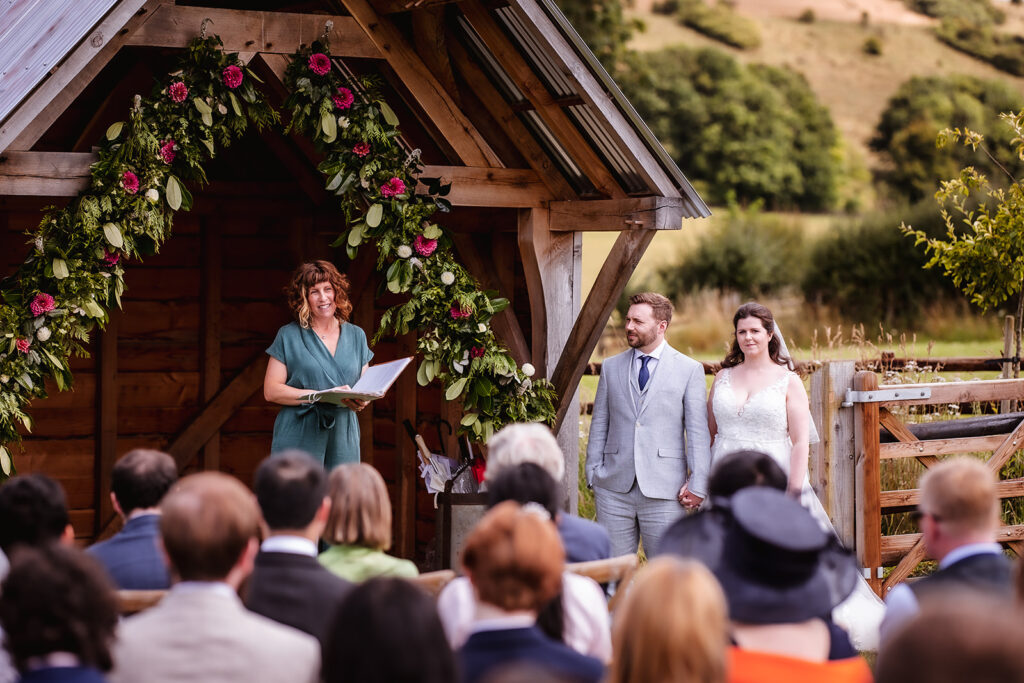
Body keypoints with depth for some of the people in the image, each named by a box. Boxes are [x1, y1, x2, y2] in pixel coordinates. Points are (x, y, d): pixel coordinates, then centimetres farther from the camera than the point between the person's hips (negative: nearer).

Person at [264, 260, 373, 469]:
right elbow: (271, 391, -3)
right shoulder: (289, 336, 4)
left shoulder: (356, 336, 15)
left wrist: (361, 401, -7)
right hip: (299, 440, -3)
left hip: (343, 442, 3)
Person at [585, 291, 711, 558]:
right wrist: (593, 475, 6)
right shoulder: (611, 367, 12)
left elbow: (698, 431, 0)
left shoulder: (689, 370, 3)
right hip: (614, 488, 3)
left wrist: (697, 484, -6)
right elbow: (599, 425, 14)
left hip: (664, 490, -3)